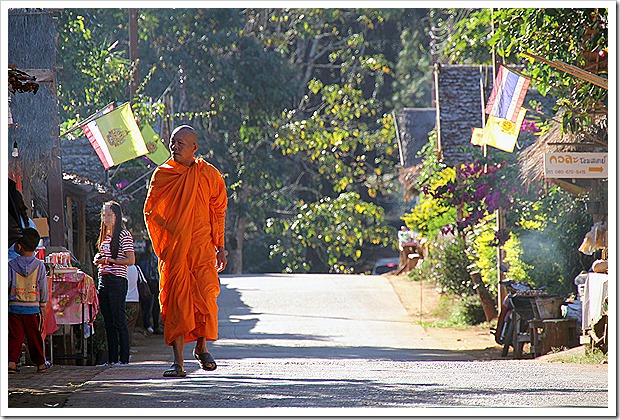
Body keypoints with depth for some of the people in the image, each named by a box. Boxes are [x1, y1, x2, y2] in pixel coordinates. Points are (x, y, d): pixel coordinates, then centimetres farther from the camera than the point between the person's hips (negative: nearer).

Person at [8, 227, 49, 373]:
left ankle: (12, 361, -9)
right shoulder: (39, 265, -2)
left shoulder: (12, 265, -4)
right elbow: (43, 289, 3)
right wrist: (43, 310, 11)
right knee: (35, 337, 9)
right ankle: (40, 363, 16)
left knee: (15, 336, 2)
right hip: (33, 308, 1)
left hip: (14, 307, -1)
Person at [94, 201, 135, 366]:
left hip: (117, 281, -8)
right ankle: (112, 358, 12)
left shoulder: (124, 235, -6)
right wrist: (98, 260, 8)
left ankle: (124, 358, -6)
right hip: (103, 281, 8)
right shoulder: (104, 235, 18)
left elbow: (131, 260, -13)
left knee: (119, 321, -8)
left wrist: (109, 261, -16)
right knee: (108, 323, 9)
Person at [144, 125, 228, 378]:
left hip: (202, 248, 0)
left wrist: (220, 247, 8)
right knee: (175, 300, -5)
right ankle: (178, 360, -3)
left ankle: (201, 346, 18)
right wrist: (161, 245, 1)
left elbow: (218, 212, 12)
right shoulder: (162, 175, 5)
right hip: (173, 249, 0)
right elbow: (150, 212, 10)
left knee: (205, 296, -6)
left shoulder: (210, 175, 5)